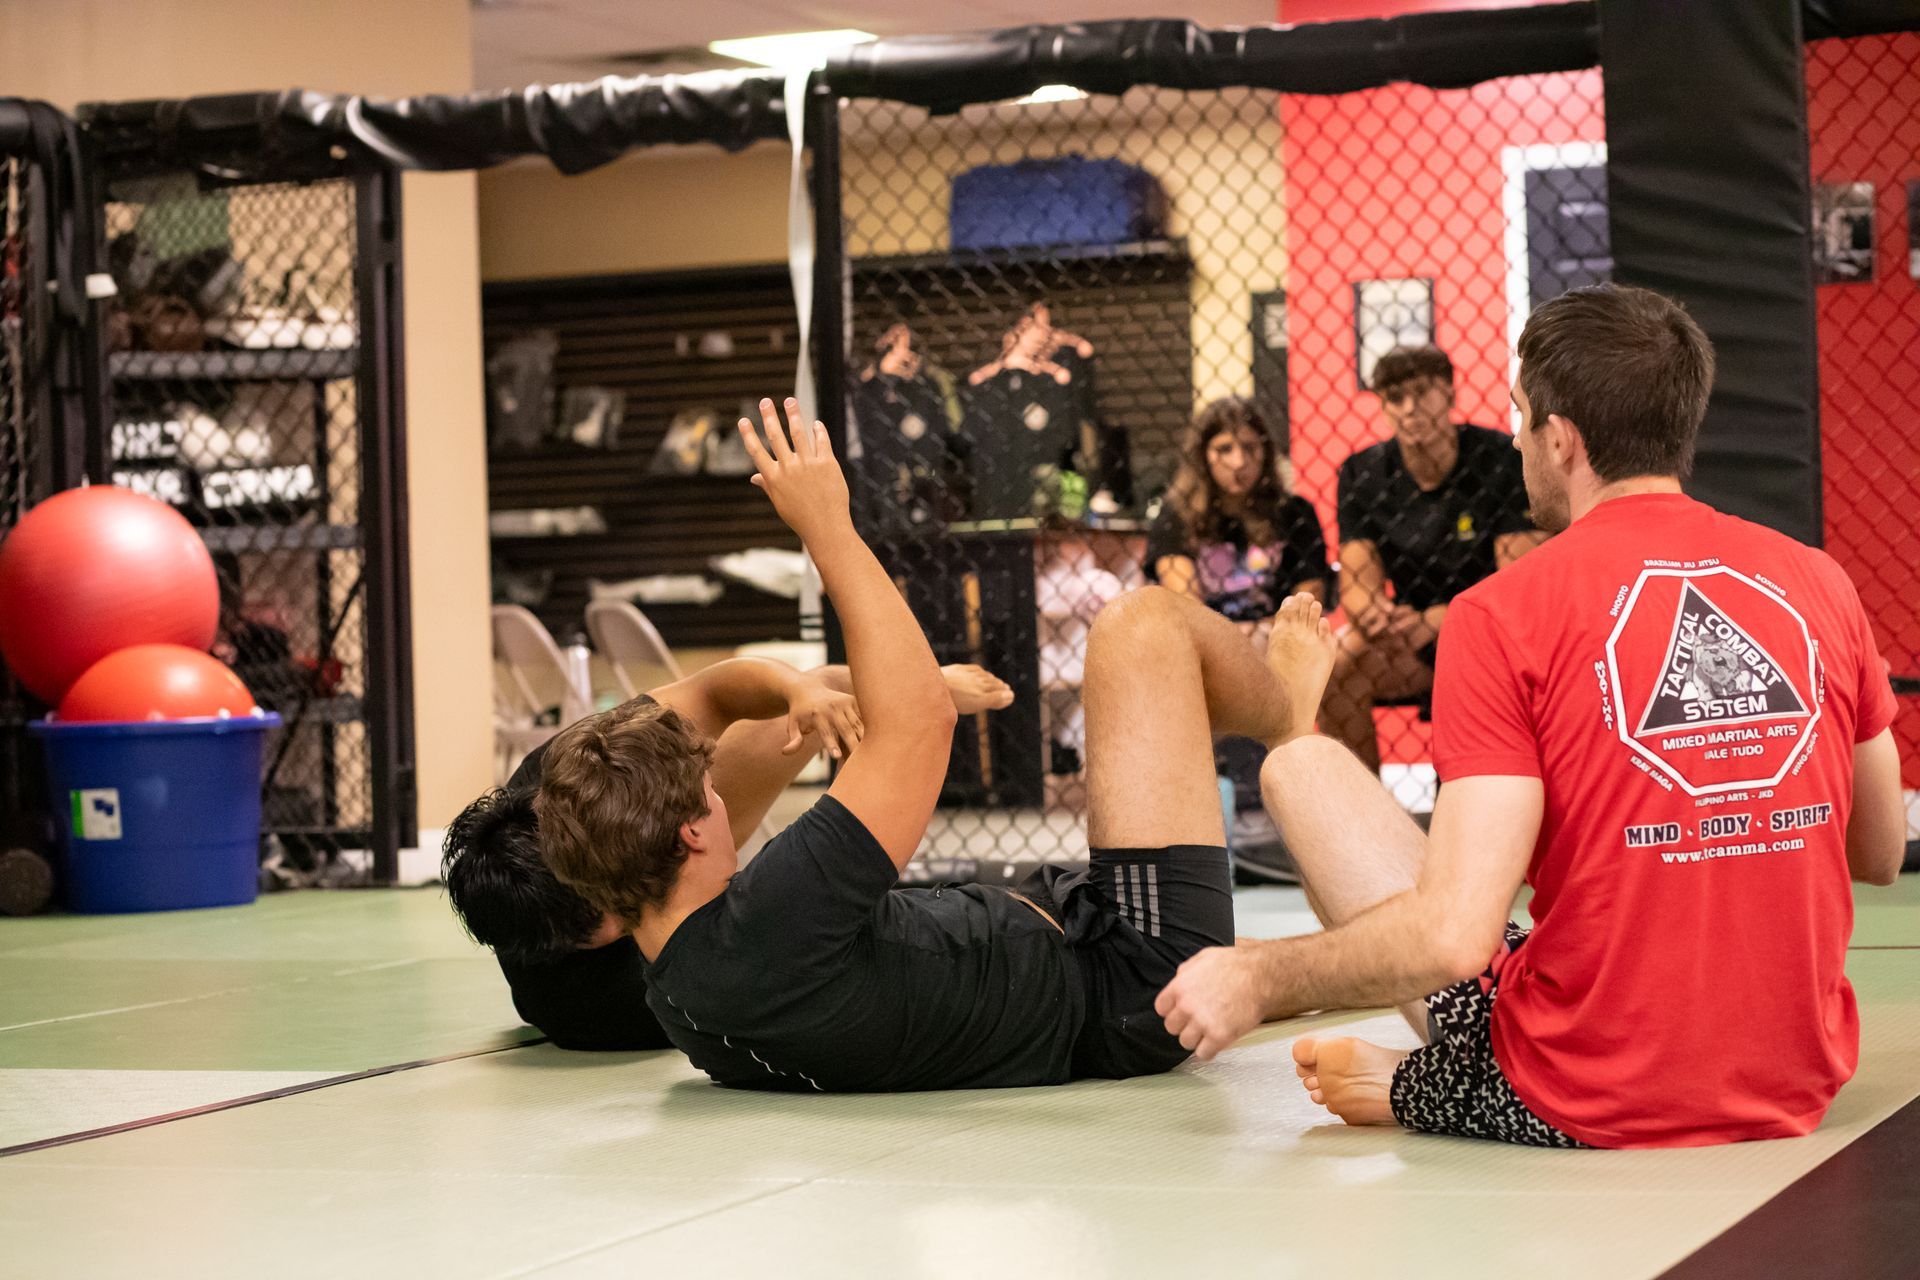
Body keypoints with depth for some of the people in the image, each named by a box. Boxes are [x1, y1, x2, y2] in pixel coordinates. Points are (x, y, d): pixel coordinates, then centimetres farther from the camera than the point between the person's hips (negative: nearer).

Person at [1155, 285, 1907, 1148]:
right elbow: (1880, 857, 15)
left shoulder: (1505, 614, -13)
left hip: (1594, 1111, -5)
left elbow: (1453, 939, -20)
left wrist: (1257, 979, -5)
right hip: (1799, 1094, 5)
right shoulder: (1820, 584, 2)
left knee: (1301, 765, 8)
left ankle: (1410, 1086, 19)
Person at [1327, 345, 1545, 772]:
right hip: (1413, 645, 3)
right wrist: (1375, 612, -30)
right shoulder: (1361, 474, 0)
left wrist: (1434, 621, -30)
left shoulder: (1505, 460, -10)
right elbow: (1357, 585, -4)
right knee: (1334, 660, -27)